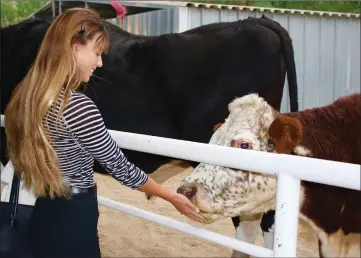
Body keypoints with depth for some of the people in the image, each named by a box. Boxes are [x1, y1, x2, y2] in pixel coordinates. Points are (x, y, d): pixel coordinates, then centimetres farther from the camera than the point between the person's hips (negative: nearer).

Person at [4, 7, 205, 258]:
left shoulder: (28, 94, 1)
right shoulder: (78, 106, -24)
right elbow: (120, 168, -15)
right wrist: (173, 197, -2)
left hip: (44, 216, 8)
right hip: (73, 222, -8)